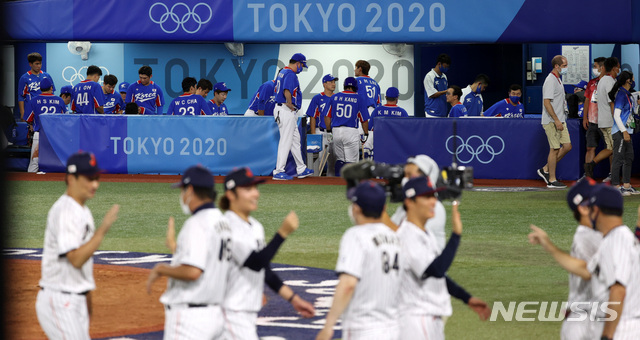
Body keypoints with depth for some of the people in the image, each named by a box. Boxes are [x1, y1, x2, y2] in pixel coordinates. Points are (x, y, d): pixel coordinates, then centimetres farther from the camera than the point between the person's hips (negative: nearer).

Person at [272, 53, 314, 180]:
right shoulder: (290, 74, -17)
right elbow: (287, 91, -31)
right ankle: (278, 172, -7)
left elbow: (276, 89, 25)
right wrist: (290, 104, -18)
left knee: (295, 140, 16)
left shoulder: (282, 72, 16)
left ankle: (301, 169, 22)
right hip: (287, 111, -11)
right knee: (286, 141, -8)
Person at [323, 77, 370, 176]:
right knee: (351, 160, -2)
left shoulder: (334, 97, 10)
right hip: (351, 132, -3)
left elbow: (327, 116, 10)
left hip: (336, 130, 3)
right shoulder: (358, 99, 2)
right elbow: (364, 119, 3)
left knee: (339, 159, 14)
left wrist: (329, 130, 19)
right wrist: (366, 134, 13)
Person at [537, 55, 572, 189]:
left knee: (567, 146, 8)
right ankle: (552, 180, 0)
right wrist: (556, 120, -25)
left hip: (559, 120, 10)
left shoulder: (558, 80, 16)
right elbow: (546, 102, -22)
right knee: (555, 149, -6)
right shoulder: (550, 80, -15)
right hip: (551, 121, -10)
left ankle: (545, 170, 17)